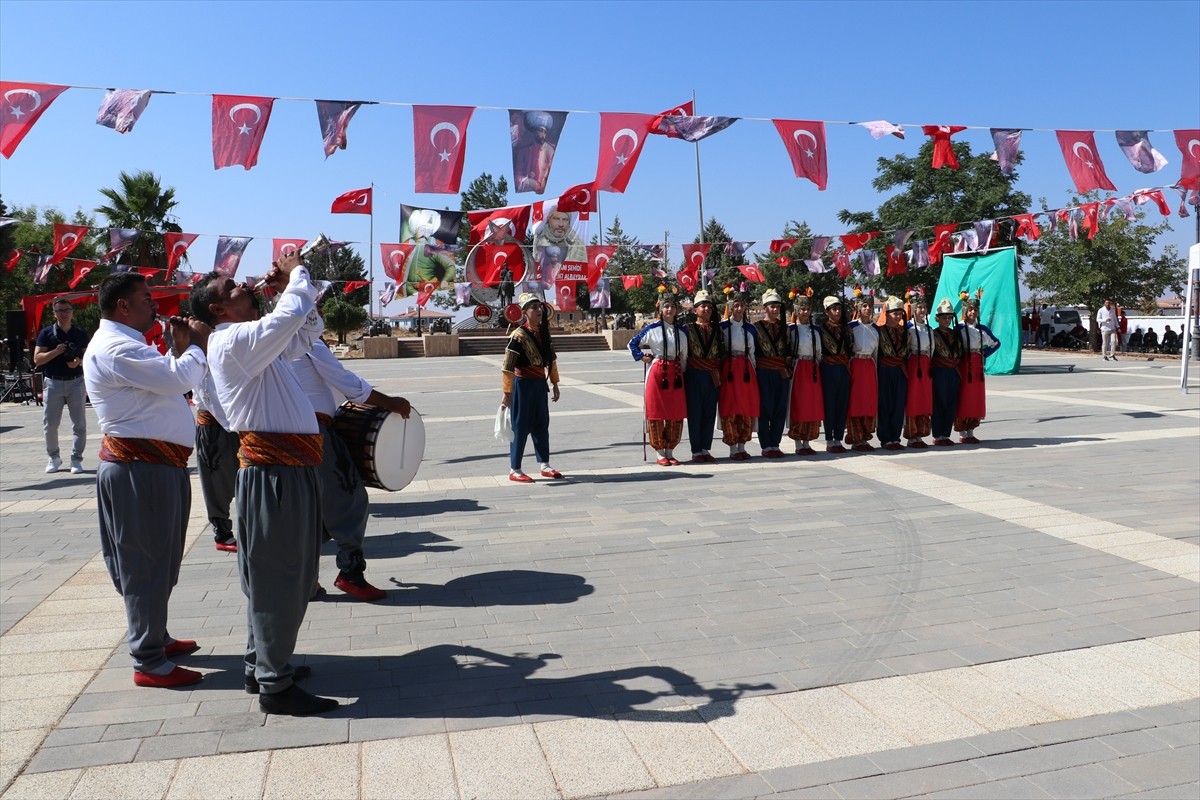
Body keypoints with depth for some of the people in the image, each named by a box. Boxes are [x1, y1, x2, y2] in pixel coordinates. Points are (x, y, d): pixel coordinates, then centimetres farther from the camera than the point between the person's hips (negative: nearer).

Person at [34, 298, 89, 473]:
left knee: (79, 424, 0)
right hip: (52, 382, -1)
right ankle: (54, 457, 20)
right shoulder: (46, 333, 2)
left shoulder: (80, 334, 7)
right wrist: (56, 351, -18)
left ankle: (76, 459, 8)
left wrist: (79, 362, -11)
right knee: (49, 424, 2)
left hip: (76, 382, 1)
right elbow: (37, 359, -3)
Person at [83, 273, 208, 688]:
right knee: (146, 564, -3)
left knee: (159, 561, 20)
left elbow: (166, 380, 17)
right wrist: (197, 345, -7)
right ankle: (149, 663, 6)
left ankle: (156, 638, 34)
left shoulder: (128, 345, 19)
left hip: (157, 463, 11)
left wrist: (181, 348, 7)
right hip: (140, 468, -11)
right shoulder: (115, 348, -16)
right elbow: (179, 378, -25)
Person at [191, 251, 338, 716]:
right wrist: (296, 274, -6)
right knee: (278, 578, -2)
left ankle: (261, 665, 33)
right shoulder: (233, 341, -11)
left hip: (293, 468, 10)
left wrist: (288, 289, 16)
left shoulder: (254, 343, 19)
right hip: (275, 472, -10)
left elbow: (307, 330, 30)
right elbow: (292, 315, -26)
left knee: (291, 574, 19)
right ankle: (274, 686, 9)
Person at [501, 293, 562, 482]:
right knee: (521, 426, -1)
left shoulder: (543, 332, 5)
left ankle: (545, 466, 23)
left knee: (542, 424, 13)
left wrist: (554, 384, 16)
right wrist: (507, 393, -17)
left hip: (540, 383, 7)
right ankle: (514, 470, 9)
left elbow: (551, 359, 15)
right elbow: (507, 367, -18)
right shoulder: (518, 336, -17)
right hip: (523, 384, -7)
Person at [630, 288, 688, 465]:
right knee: (656, 412, -1)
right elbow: (633, 344, 7)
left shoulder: (681, 331, 10)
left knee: (676, 414, 4)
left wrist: (683, 373, 11)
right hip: (657, 372, -4)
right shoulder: (652, 329, -1)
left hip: (675, 373, 4)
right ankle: (660, 453, 8)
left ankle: (670, 452, 15)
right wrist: (642, 357, -4)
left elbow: (684, 356, 16)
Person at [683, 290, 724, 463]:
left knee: (710, 413, 5)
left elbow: (722, 354, 11)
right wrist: (684, 375, -9)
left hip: (713, 377, 4)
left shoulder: (717, 331, 10)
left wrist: (719, 375, 3)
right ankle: (696, 451, 6)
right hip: (694, 376, -3)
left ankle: (706, 449, 14)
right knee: (694, 413, 0)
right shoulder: (688, 329, 0)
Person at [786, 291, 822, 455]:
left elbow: (819, 353, 15)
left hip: (812, 371, 5)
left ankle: (807, 443, 14)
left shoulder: (815, 330, 11)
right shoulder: (790, 329, -3)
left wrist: (818, 370, 10)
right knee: (798, 407, -2)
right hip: (797, 370, -5)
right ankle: (798, 444, 5)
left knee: (813, 408, 5)